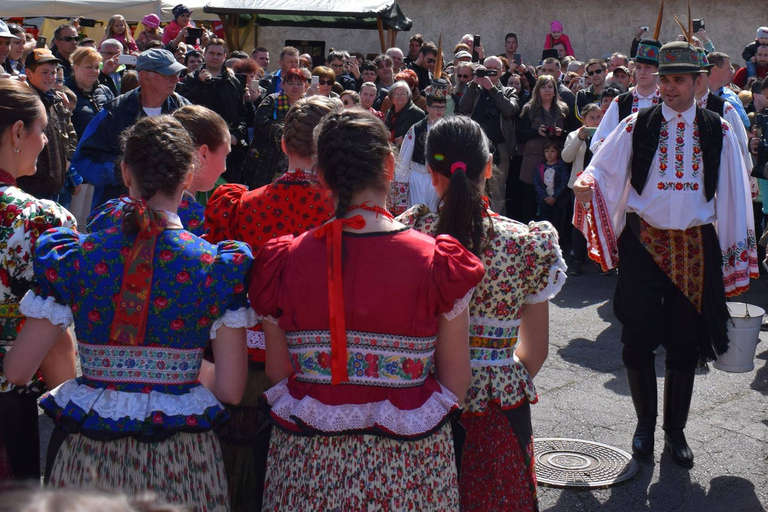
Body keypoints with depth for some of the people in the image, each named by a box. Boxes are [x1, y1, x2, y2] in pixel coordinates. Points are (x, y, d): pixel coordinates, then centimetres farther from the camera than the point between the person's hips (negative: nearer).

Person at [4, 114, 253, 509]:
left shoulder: (72, 259, -8)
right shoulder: (219, 267, -10)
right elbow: (230, 390, -10)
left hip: (89, 460, 1)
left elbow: (17, 370, -4)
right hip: (178, 462, 0)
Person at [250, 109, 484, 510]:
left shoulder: (284, 262, -8)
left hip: (307, 464, 1)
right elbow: (456, 384, -6)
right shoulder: (437, 262, -12)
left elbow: (276, 376, 0)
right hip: (407, 467, -1)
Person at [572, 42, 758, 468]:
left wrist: (735, 252, 6)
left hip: (695, 247, 1)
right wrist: (587, 185, -23)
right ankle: (645, 424, 21)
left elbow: (732, 194, 7)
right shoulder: (637, 125, 2)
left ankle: (675, 430, 24)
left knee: (684, 343, 7)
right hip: (642, 243, -1)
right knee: (638, 339, 0)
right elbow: (603, 170, 1)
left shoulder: (718, 131, 4)